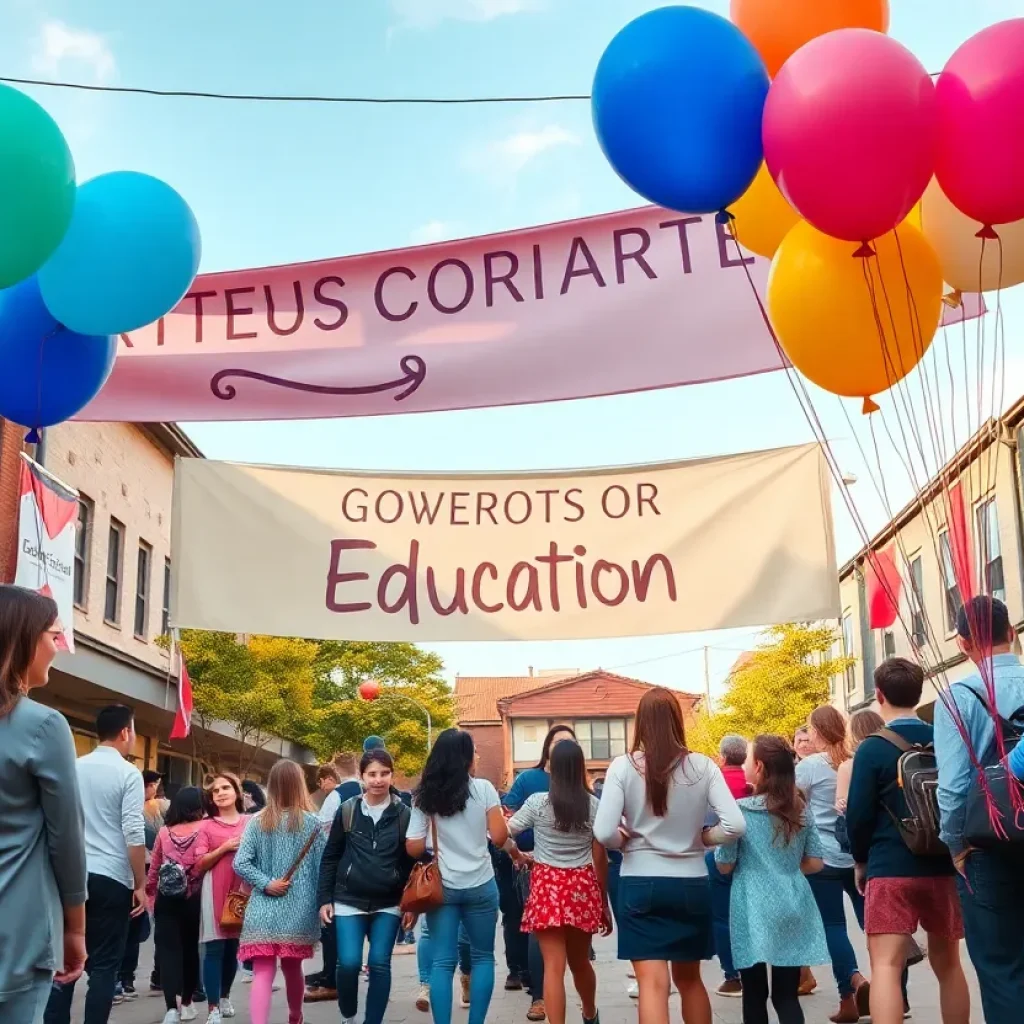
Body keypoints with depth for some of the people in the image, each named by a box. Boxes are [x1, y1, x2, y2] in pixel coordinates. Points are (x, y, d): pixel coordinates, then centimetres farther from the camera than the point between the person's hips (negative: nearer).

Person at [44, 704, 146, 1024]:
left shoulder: (73, 768, 8)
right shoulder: (128, 773, -7)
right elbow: (133, 833, -12)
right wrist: (140, 884, -5)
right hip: (111, 879, -5)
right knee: (104, 965, 3)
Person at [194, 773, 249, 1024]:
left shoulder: (250, 822, 7)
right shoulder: (207, 826, 3)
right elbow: (200, 863, -4)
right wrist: (225, 848, -15)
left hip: (242, 891, 2)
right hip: (215, 893, -2)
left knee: (233, 947, 11)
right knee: (214, 949, -5)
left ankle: (225, 997, 29)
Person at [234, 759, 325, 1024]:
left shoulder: (257, 822, 1)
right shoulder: (311, 822, -3)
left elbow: (240, 864, -6)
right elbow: (323, 868, -1)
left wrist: (266, 884, -6)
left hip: (263, 911, 0)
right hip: (298, 911, 0)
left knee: (263, 974, -4)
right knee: (292, 969, 21)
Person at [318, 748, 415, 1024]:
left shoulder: (403, 814, -1)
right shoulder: (347, 811, -1)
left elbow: (412, 861, 4)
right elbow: (330, 857, 5)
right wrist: (324, 899, 1)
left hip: (388, 904, 1)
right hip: (349, 901, 0)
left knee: (380, 964, -2)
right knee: (348, 963, -8)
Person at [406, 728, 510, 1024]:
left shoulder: (425, 795, -1)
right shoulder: (483, 789, -7)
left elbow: (413, 847, -3)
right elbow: (499, 837, -6)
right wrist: (504, 820, 14)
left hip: (441, 887, 1)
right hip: (480, 886, -1)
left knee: (442, 961, 4)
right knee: (482, 956, 13)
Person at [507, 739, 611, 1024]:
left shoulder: (538, 802, -7)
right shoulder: (594, 805, -1)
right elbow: (600, 859, 3)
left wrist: (517, 854, 20)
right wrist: (604, 901, 11)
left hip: (547, 885, -3)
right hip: (583, 886, 3)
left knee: (554, 966, -1)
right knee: (580, 960, 24)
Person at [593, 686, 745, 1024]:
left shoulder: (623, 766, -8)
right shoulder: (702, 766, -4)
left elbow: (604, 833, -14)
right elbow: (735, 826, -11)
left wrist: (628, 839, 6)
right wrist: (700, 838, 7)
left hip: (641, 884, -2)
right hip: (691, 885, 3)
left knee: (653, 983, -1)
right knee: (689, 979, 21)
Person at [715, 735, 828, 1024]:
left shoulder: (739, 810, -8)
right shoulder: (800, 810, 5)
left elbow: (724, 865, -5)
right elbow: (815, 863, 7)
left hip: (753, 910, -3)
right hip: (792, 909, 4)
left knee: (755, 995, 9)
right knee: (787, 995, 6)